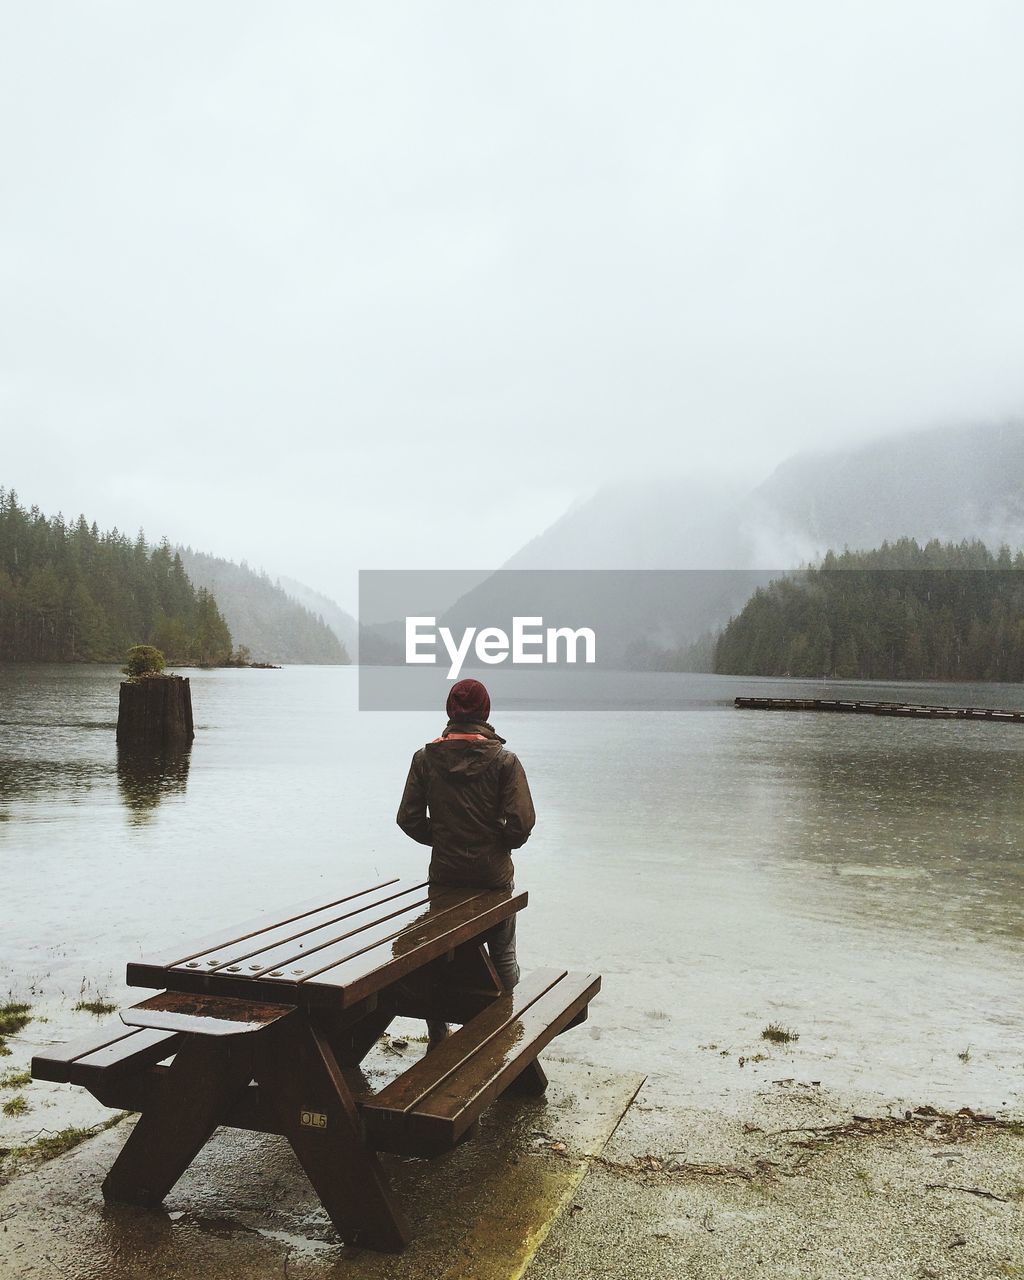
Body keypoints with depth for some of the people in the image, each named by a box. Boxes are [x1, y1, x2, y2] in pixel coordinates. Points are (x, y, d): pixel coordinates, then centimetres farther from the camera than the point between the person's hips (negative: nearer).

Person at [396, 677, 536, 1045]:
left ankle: (438, 1036, 25)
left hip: (444, 874, 2)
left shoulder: (425, 758, -7)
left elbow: (409, 818, -5)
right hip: (493, 875, -1)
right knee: (502, 954, 18)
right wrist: (501, 844, 3)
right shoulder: (503, 760, -13)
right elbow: (522, 821, -17)